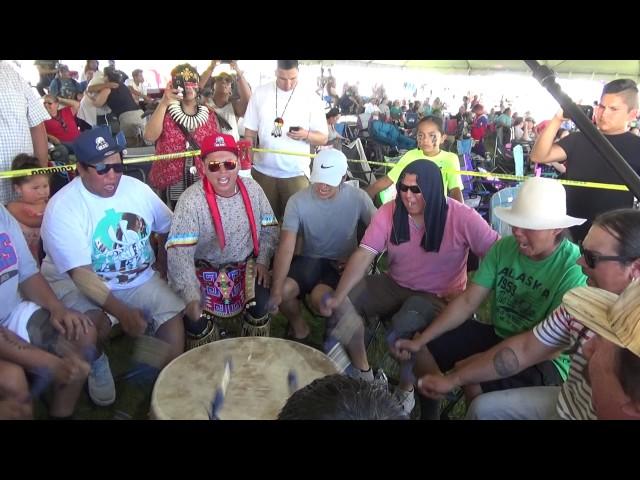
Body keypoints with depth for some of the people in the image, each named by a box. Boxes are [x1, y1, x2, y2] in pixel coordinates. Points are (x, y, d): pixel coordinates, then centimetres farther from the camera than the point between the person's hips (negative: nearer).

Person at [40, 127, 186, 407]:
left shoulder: (137, 188, -4)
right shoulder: (62, 208, -19)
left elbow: (166, 228, 14)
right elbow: (81, 274, -25)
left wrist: (162, 265, 11)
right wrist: (122, 312, -33)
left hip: (140, 278, 4)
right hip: (76, 282, -4)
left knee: (174, 316, -16)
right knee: (96, 324, -32)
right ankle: (97, 363, 4)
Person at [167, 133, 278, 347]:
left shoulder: (252, 188, -7)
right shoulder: (191, 200, -22)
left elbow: (269, 228, 5)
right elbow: (179, 252, -26)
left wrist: (263, 261, -9)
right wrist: (191, 297, -35)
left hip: (246, 265, 3)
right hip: (204, 269, -3)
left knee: (263, 301, -17)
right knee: (194, 316, -21)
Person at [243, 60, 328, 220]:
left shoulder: (311, 99, -2)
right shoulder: (260, 93, 3)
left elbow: (323, 138, 0)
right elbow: (250, 132, 7)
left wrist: (306, 135, -20)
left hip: (296, 173, -1)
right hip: (262, 171, 2)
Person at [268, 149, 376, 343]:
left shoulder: (358, 197, -13)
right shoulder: (298, 201, -14)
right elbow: (286, 246, -21)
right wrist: (276, 290, -29)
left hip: (342, 263, -2)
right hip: (309, 259, 2)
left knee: (320, 298, -29)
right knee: (283, 291, -23)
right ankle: (299, 328, 10)